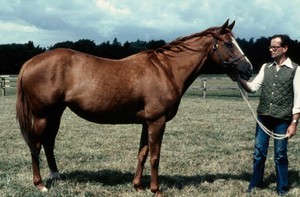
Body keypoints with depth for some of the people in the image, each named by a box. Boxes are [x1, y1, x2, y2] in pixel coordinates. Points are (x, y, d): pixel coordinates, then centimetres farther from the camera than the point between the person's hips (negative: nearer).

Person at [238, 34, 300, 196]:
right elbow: (253, 88, 5)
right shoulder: (266, 67, 8)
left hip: (282, 119, -4)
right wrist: (240, 79, -14)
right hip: (263, 117, 4)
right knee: (259, 152, 9)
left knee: (280, 155, 5)